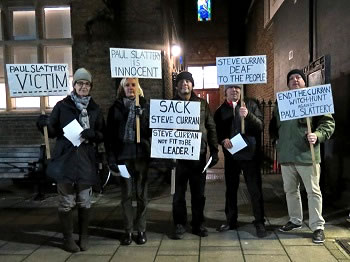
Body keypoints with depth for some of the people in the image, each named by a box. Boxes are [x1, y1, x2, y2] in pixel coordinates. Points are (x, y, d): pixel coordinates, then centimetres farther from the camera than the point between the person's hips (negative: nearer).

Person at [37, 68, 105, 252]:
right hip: (65, 160, -2)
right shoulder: (62, 106, 3)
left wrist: (93, 134, -12)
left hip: (86, 161, 2)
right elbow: (52, 132, 3)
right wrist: (45, 124, -18)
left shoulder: (95, 109, 9)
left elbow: (103, 135, 9)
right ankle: (68, 238, 18)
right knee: (66, 202, 3)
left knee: (84, 202, 9)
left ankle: (84, 236, 24)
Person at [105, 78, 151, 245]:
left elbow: (150, 131, 2)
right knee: (126, 194, 6)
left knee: (141, 193, 7)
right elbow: (109, 134, 1)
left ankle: (141, 230, 19)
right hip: (123, 154, 0)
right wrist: (111, 157, -6)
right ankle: (128, 230, 18)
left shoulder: (144, 106, 6)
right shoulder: (116, 107, 5)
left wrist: (141, 117, -16)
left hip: (141, 154, 0)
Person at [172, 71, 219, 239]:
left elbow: (211, 128, 9)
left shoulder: (202, 104, 9)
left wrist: (214, 151, 2)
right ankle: (179, 224, 20)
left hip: (199, 154, 1)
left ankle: (198, 224, 24)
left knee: (198, 193, 10)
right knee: (179, 193, 6)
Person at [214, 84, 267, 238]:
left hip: (250, 154, -2)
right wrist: (223, 140, -11)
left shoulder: (250, 105, 2)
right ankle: (231, 221, 26)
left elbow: (260, 126, -7)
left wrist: (248, 115, -24)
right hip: (231, 155, 2)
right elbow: (217, 132, 10)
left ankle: (259, 223, 14)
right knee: (230, 189, 12)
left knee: (255, 190, 0)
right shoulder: (221, 110, 7)